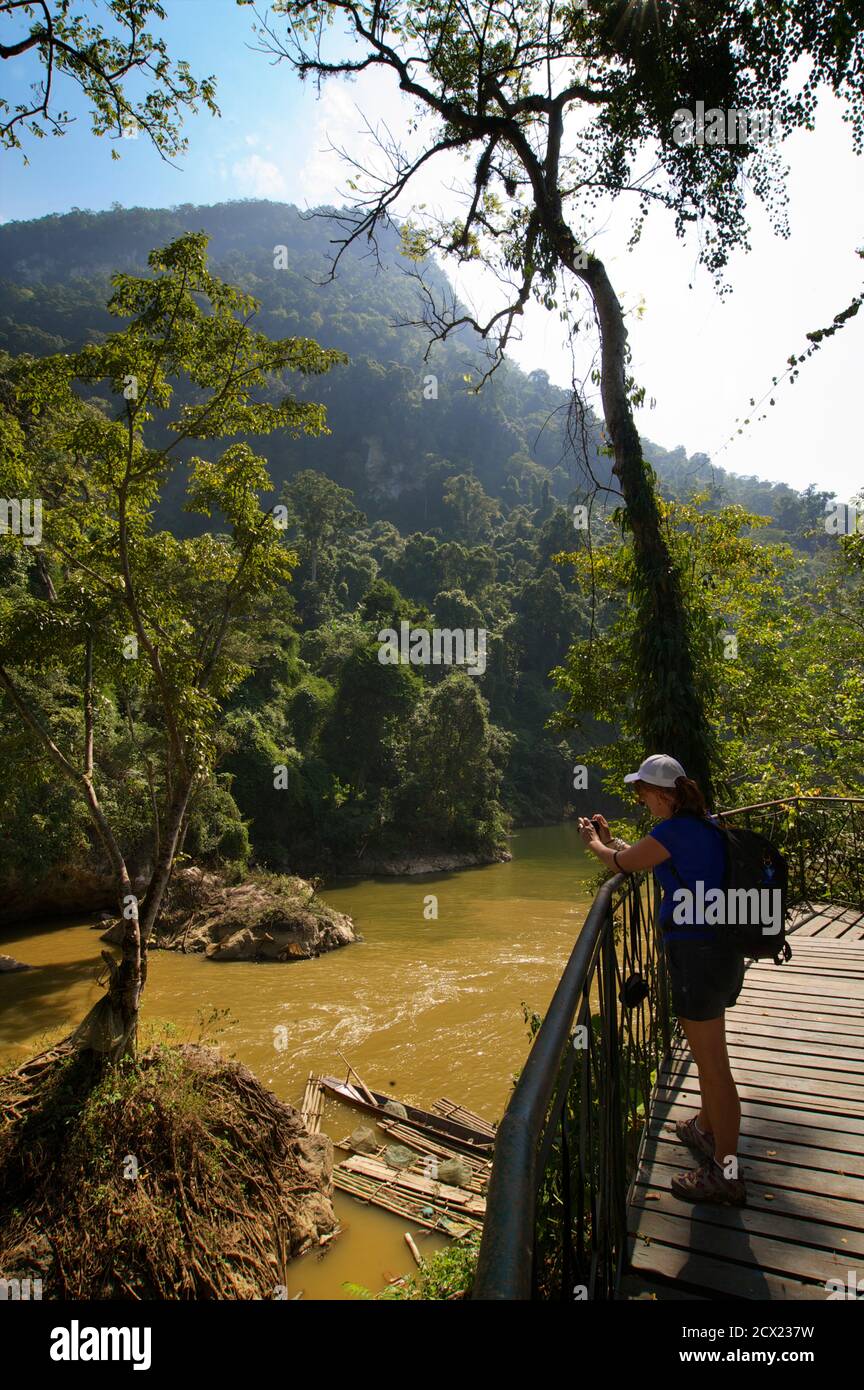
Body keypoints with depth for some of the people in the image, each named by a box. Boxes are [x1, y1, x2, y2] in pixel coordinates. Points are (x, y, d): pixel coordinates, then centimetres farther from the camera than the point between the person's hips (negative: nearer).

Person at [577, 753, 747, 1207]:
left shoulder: (674, 832, -20)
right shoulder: (704, 826, 8)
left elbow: (622, 862, -4)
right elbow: (643, 853, 22)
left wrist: (595, 843, 15)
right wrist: (610, 838, 27)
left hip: (697, 954, -10)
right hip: (720, 948, 10)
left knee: (712, 1062, 1)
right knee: (708, 1054, 26)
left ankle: (726, 1173, 13)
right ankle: (706, 1129, 46)